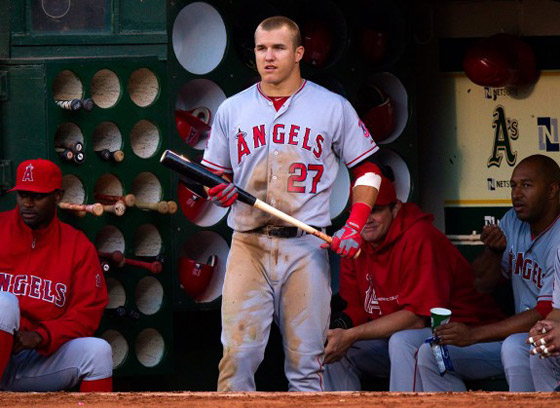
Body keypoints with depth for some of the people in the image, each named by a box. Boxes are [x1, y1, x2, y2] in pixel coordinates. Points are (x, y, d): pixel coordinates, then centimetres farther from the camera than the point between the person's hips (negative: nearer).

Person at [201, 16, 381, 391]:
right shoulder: (232, 109, 13)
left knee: (306, 361, -1)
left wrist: (354, 229, -2)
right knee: (237, 355, -8)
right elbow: (214, 175, 19)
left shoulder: (333, 107, 7)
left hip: (307, 248, -1)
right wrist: (217, 192, -5)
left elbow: (367, 170, 10)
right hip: (248, 245, 1)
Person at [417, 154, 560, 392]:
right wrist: (493, 251, -9)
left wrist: (473, 335, -27)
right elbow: (483, 284, 15)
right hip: (521, 333, 8)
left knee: (514, 347, -40)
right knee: (429, 354, -5)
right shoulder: (513, 222, 8)